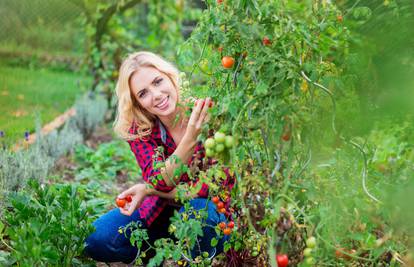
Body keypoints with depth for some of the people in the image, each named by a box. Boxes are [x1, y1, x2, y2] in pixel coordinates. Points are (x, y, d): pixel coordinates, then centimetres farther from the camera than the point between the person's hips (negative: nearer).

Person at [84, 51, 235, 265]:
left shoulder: (207, 112, -21)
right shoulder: (139, 130, -13)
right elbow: (161, 182, -29)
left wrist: (148, 190, -26)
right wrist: (190, 139, -46)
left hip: (213, 210, -2)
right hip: (164, 209, 3)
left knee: (199, 210, -37)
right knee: (96, 239, -16)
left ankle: (196, 256, -6)